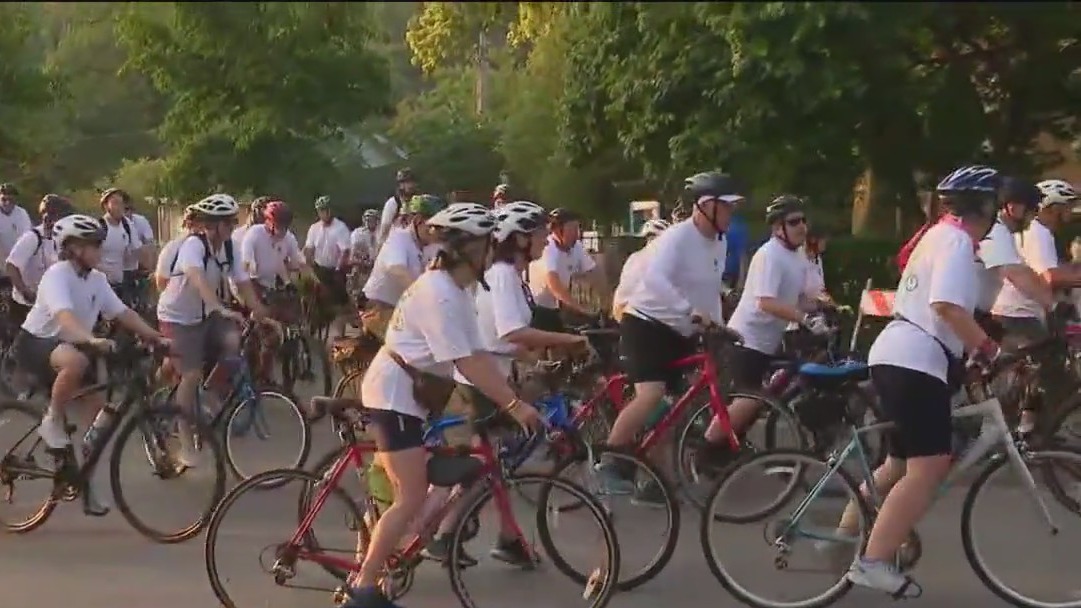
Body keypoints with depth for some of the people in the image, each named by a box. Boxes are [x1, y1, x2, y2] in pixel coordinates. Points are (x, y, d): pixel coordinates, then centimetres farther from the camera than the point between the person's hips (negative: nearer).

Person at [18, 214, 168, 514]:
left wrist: (158, 338, -13)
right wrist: (92, 339, -56)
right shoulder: (57, 274, -23)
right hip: (36, 341, -8)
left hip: (70, 344, 8)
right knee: (76, 362, -41)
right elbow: (64, 316, -39)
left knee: (102, 408, -3)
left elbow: (124, 314, -2)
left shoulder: (97, 279, 0)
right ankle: (52, 421, -16)